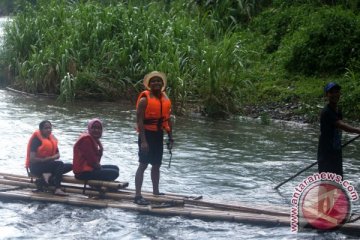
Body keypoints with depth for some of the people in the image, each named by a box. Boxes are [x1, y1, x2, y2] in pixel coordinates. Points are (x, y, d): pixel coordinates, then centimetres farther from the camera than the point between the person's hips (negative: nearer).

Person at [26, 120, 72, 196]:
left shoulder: (52, 139, 11)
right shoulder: (36, 139, -11)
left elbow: (58, 155, 5)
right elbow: (32, 159, -18)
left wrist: (50, 158, -17)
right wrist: (45, 160, -19)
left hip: (48, 165, 8)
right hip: (36, 167, -8)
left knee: (69, 166, -8)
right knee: (59, 164, -30)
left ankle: (48, 175, -22)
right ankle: (57, 189, -34)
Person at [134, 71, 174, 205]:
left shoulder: (165, 100, 11)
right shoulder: (145, 99, -11)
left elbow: (167, 120, 16)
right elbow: (139, 120, -15)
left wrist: (170, 138, 13)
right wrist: (143, 141, -21)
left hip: (158, 135, 7)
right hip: (147, 134, -7)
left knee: (156, 165, 16)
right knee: (143, 165, -8)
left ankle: (156, 191, 28)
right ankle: (138, 196, -8)